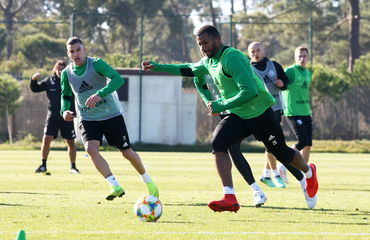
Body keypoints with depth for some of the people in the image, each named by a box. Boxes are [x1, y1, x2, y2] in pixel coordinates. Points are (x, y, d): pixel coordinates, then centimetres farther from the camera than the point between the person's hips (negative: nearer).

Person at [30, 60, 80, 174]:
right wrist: (33, 79, -10)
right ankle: (43, 165, 0)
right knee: (46, 139, -11)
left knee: (70, 142, 5)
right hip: (52, 117, 0)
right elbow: (35, 89, 8)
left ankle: (73, 167, 19)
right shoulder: (49, 81, 3)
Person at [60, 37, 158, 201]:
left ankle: (148, 182, 30)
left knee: (127, 153, 4)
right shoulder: (67, 74, 1)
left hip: (111, 114, -3)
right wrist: (64, 110, -6)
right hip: (88, 118, 3)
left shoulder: (96, 64, -13)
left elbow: (118, 79, -26)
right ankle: (115, 186, -22)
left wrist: (99, 94, -41)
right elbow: (66, 96, 16)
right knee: (91, 149, -25)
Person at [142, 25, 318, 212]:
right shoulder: (209, 61, 4)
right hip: (238, 116, 7)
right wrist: (158, 67, 17)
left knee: (282, 153, 9)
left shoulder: (232, 59, -26)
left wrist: (222, 106, -32)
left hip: (260, 113, -7)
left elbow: (250, 91, -32)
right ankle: (229, 198, -30)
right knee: (218, 142, -21)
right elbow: (189, 70, 26)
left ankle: (309, 172, 46)